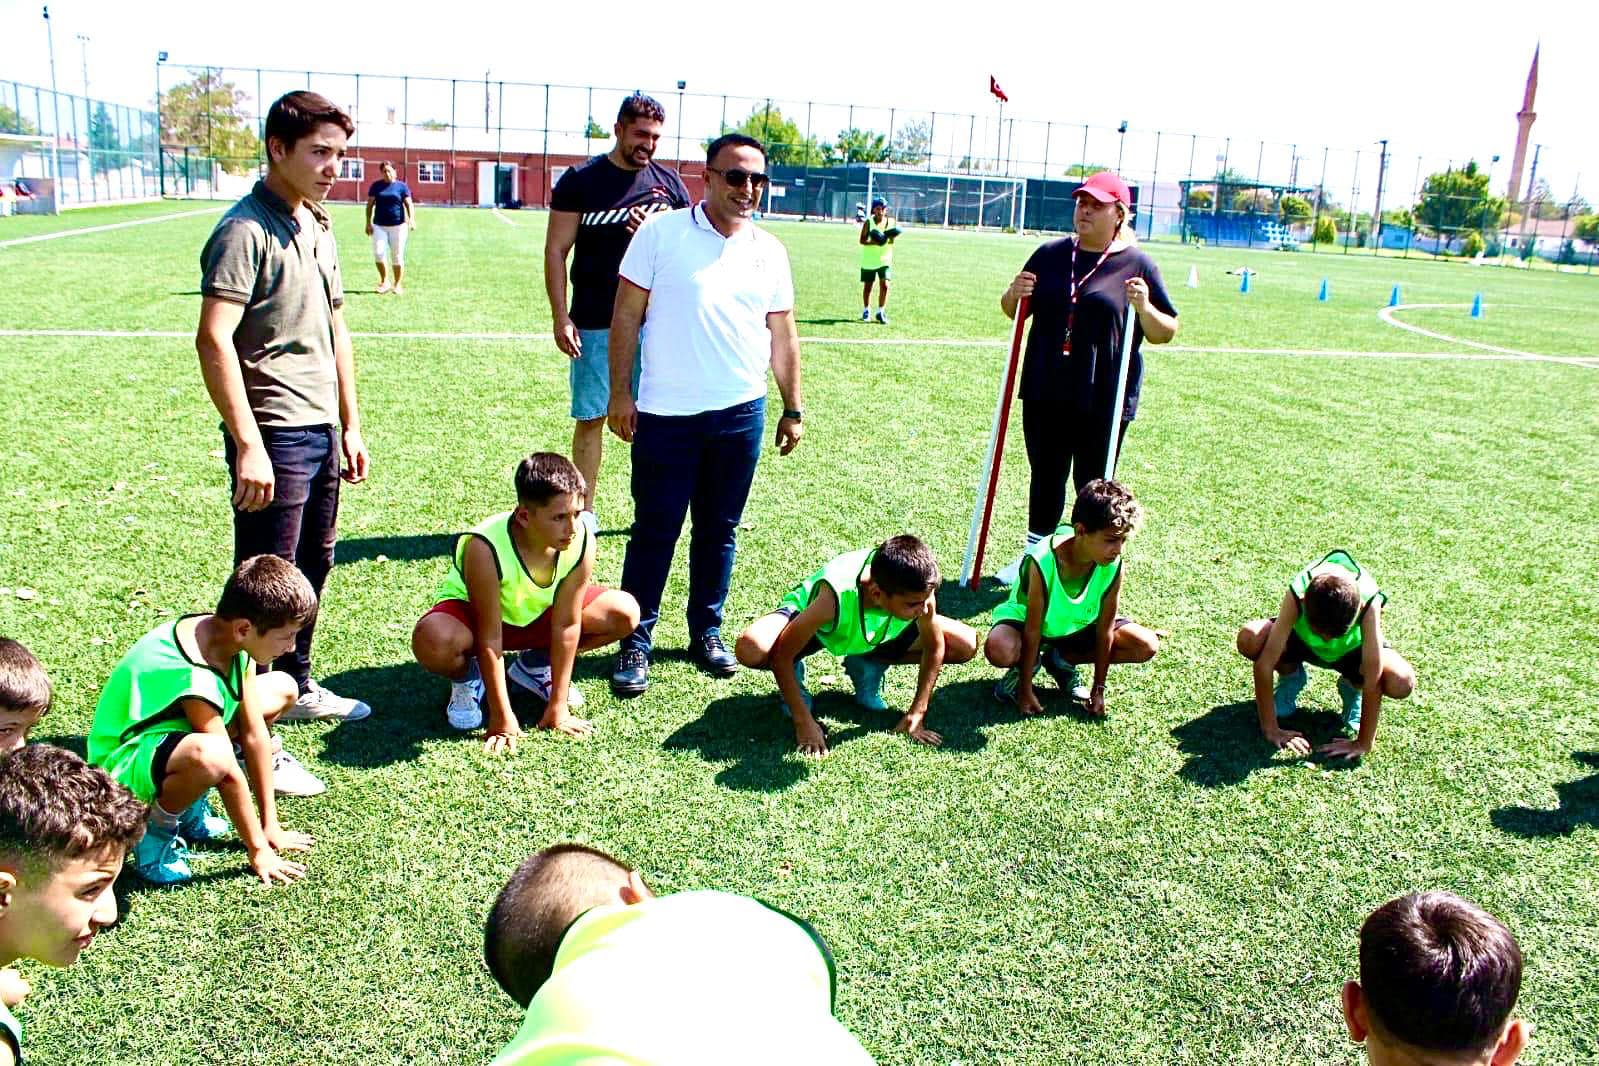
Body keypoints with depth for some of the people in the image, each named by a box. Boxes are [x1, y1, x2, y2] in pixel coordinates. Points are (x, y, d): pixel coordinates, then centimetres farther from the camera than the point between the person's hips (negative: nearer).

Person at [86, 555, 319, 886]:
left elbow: (253, 734, -6)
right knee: (209, 756, -42)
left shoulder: (234, 639, -10)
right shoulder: (194, 676, -34)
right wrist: (258, 851, -17)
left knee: (283, 688, 5)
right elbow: (230, 770, -27)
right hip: (124, 765, -9)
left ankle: (190, 806, 9)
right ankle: (156, 830, -7)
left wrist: (270, 826, -3)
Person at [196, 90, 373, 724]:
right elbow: (213, 340, -21)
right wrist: (248, 445, -25)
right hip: (275, 434, -9)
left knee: (313, 564, 18)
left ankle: (297, 686, 34)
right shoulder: (246, 231, -13)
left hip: (321, 430, 9)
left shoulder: (317, 226, 14)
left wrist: (350, 425, 17)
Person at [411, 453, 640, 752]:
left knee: (625, 613, -13)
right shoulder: (485, 548, -38)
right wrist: (502, 720, -26)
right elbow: (490, 639, -31)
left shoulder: (581, 541, -28)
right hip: (472, 613, -4)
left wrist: (558, 707, -17)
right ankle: (467, 678, 1)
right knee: (433, 640, -38)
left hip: (537, 615, 4)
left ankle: (537, 666, 10)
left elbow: (566, 625, -20)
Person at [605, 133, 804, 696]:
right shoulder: (661, 232, -3)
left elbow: (782, 335, 13)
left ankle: (707, 630, 27)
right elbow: (625, 316, -2)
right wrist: (620, 394, -6)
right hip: (666, 414, -3)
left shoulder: (770, 251, 8)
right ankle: (636, 640, 14)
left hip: (741, 414, 3)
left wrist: (792, 409, 12)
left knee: (719, 529, 12)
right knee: (655, 530, 2)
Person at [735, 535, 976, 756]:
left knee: (967, 645, -9)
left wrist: (916, 715, -14)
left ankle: (868, 665, 10)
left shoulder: (920, 592, -34)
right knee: (751, 649, -37)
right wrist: (804, 723, -31)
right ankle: (793, 677, 1)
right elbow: (781, 656, -33)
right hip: (808, 615, -4)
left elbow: (934, 648, -13)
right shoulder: (836, 597, -44)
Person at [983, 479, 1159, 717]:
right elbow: (1032, 631, -27)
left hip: (1079, 625, 5)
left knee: (1148, 645, -11)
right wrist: (1025, 691, -22)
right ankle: (1025, 666, 1)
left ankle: (1062, 661, 3)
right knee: (998, 650, -38)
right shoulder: (1043, 561, -34)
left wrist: (1098, 689, -9)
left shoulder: (1113, 566, -23)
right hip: (1026, 619, -4)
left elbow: (1105, 630, -13)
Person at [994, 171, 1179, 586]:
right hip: (1045, 393, 4)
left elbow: (1166, 333, -1)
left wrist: (1144, 308, -22)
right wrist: (1014, 294, -8)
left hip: (1104, 399, -4)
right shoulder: (1050, 254, 7)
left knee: (1093, 486, 5)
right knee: (1045, 477, 15)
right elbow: (1013, 311, 15)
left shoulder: (1137, 265, -3)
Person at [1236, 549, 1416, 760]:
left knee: (1402, 682, -30)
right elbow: (1264, 664, -35)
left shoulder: (1368, 601, -39)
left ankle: (1352, 687, 5)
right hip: (1302, 641, 0)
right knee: (1249, 639, -31)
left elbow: (1373, 680, -36)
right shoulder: (1297, 594, -38)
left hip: (1353, 649, 0)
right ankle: (1290, 677, 2)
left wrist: (1364, 743, -34)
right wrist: (1271, 729, -33)